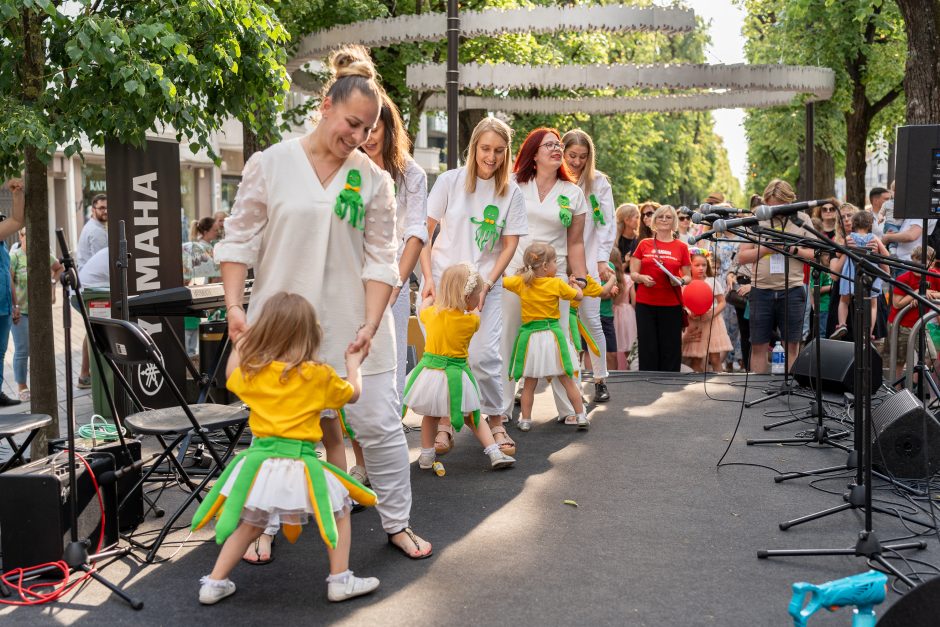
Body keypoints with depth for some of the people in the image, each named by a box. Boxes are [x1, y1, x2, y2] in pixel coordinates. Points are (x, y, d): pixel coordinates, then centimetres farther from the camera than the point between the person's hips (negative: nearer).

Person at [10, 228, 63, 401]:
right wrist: (14, 307, -22)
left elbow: (59, 268, 25)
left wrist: (53, 284, 11)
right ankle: (22, 387, 11)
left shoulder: (46, 256, 5)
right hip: (20, 311, -4)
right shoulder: (14, 256, -9)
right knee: (22, 350, 0)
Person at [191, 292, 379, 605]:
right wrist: (353, 362, 29)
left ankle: (214, 583, 23)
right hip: (301, 465, -3)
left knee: (249, 524, 23)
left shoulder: (251, 372, 1)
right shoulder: (320, 375, -6)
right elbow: (353, 393, 13)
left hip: (260, 460, 3)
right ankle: (340, 581, 18)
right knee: (338, 511, 18)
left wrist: (239, 345, 38)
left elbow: (231, 377, 26)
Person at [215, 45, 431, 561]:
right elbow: (239, 240, 1)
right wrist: (234, 306, -8)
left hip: (352, 327, 1)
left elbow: (380, 260, 0)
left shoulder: (373, 180, 2)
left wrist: (371, 324, -10)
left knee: (379, 424, 4)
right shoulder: (269, 164, -1)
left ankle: (397, 523, 21)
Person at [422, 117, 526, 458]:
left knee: (483, 355, -9)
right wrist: (429, 278, -6)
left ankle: (495, 422, 10)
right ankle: (444, 424, 13)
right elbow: (424, 232, 2)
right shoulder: (449, 181, 0)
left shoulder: (512, 193, 3)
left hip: (485, 285, 0)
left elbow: (509, 245, 4)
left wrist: (486, 286, -6)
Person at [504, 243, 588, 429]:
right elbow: (578, 295, 5)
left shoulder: (520, 282, -2)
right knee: (568, 380, 7)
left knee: (529, 384, 10)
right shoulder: (557, 283, -6)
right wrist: (574, 284, 26)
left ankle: (525, 420, 12)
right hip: (552, 335, -1)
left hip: (529, 336, 2)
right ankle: (581, 417, 11)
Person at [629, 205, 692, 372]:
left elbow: (688, 277, 10)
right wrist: (642, 278, -13)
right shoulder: (644, 244, 8)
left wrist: (680, 281, -12)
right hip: (645, 303, 0)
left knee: (671, 348, 1)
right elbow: (633, 273, 8)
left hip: (672, 304, 0)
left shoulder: (681, 247, 7)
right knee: (647, 347, 0)